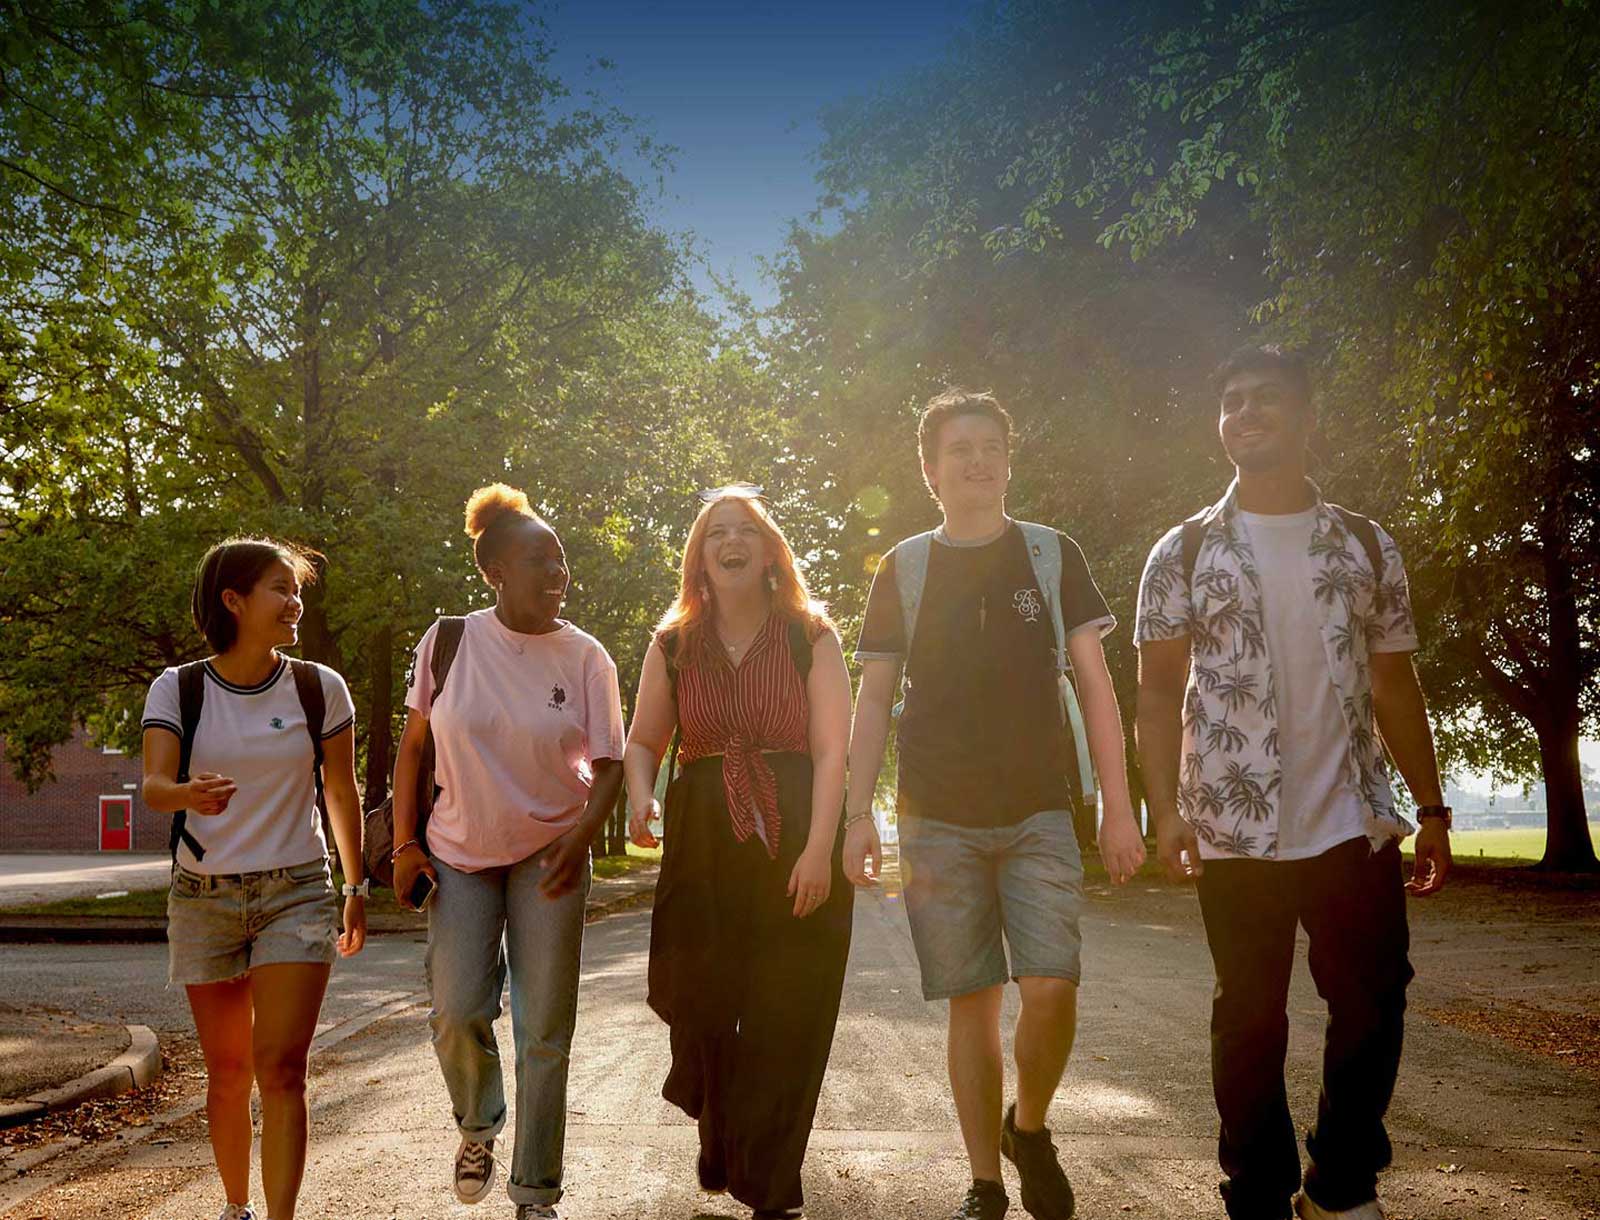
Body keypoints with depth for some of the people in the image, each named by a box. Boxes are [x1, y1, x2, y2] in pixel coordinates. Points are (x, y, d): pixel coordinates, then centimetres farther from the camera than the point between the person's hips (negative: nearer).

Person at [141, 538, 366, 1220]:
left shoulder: (319, 689, -2)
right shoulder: (177, 690, -3)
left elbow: (342, 792, 8)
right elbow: (154, 785, -16)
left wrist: (355, 889, 11)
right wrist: (189, 793, -39)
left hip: (296, 893, -1)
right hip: (204, 900, 1)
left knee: (280, 1068, -12)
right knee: (227, 1073, 10)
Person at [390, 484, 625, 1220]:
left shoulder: (585, 657, -6)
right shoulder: (448, 642, -5)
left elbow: (609, 764, -3)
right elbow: (412, 744, 4)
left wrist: (580, 836, -20)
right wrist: (404, 842, 0)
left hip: (548, 856, 0)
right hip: (461, 854, 1)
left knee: (545, 1033, 2)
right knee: (457, 1012, -7)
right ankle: (478, 1127, 26)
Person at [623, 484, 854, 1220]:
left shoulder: (811, 638, 1)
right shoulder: (674, 646, 8)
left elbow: (832, 749, -5)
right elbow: (642, 741, 11)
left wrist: (819, 848, -15)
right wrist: (640, 797, -11)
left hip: (796, 846, -2)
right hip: (702, 847, 2)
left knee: (786, 1024, -1)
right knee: (701, 1013, 5)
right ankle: (718, 1144, 34)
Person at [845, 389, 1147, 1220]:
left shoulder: (1052, 555, 7)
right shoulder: (905, 569, 7)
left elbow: (1093, 684, 5)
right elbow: (874, 698, 7)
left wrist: (1118, 806, -2)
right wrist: (858, 814, -2)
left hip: (1039, 811, 0)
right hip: (939, 818, 0)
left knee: (1050, 987, -14)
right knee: (971, 1001, 2)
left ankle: (1029, 1128, 15)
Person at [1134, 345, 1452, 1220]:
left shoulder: (1365, 546, 9)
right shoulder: (1183, 552, 3)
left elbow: (1395, 684, 11)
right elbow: (1158, 689, 0)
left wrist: (1430, 808, 7)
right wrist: (1165, 809, -11)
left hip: (1355, 823, 2)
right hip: (1235, 830, -2)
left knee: (1373, 1007, 4)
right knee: (1250, 1021, 5)